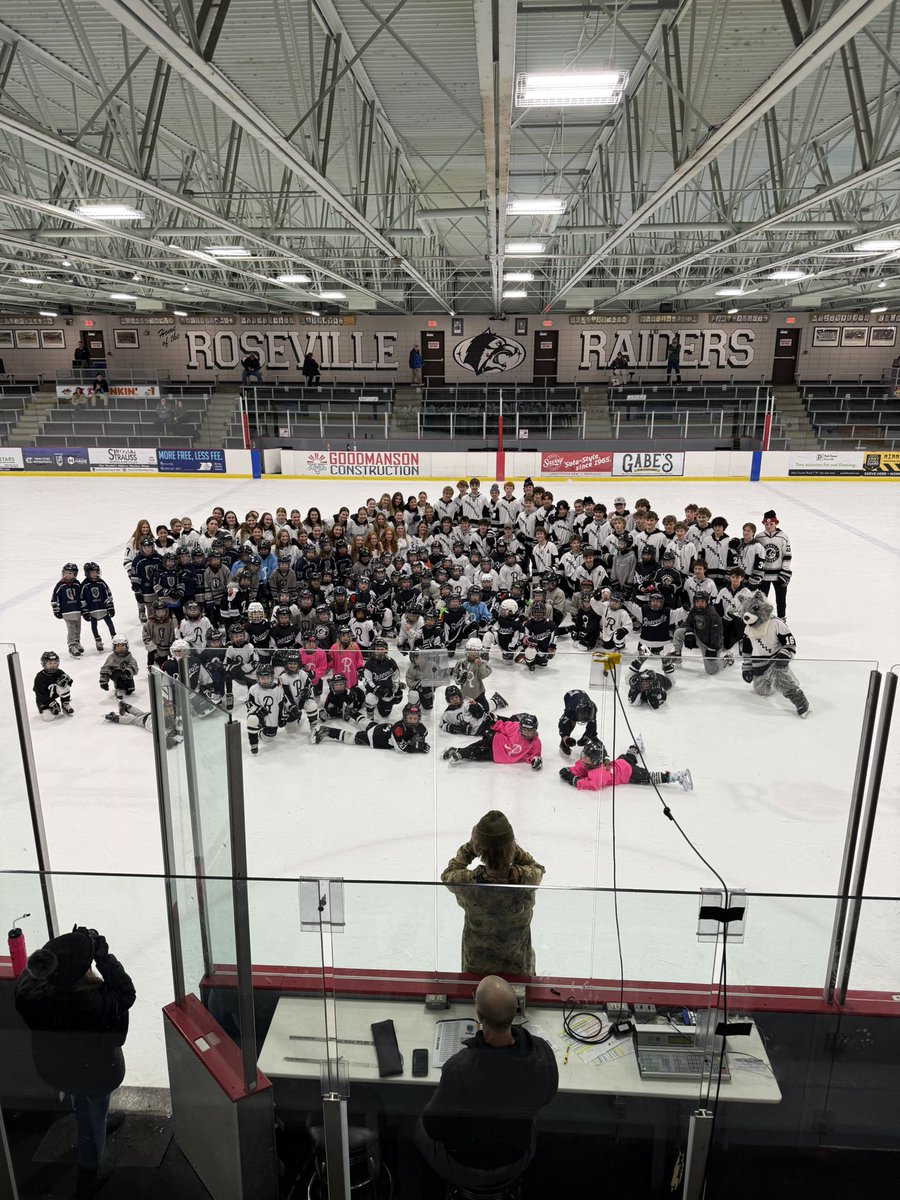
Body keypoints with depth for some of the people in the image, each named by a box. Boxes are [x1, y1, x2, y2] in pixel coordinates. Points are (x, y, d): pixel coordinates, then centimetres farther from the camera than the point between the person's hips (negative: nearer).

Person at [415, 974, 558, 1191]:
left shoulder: (458, 1070, -42)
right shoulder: (542, 1053, -30)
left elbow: (435, 1127, -23)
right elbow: (546, 1095, -6)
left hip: (465, 1167, -2)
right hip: (518, 1160, 3)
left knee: (422, 1127, 29)